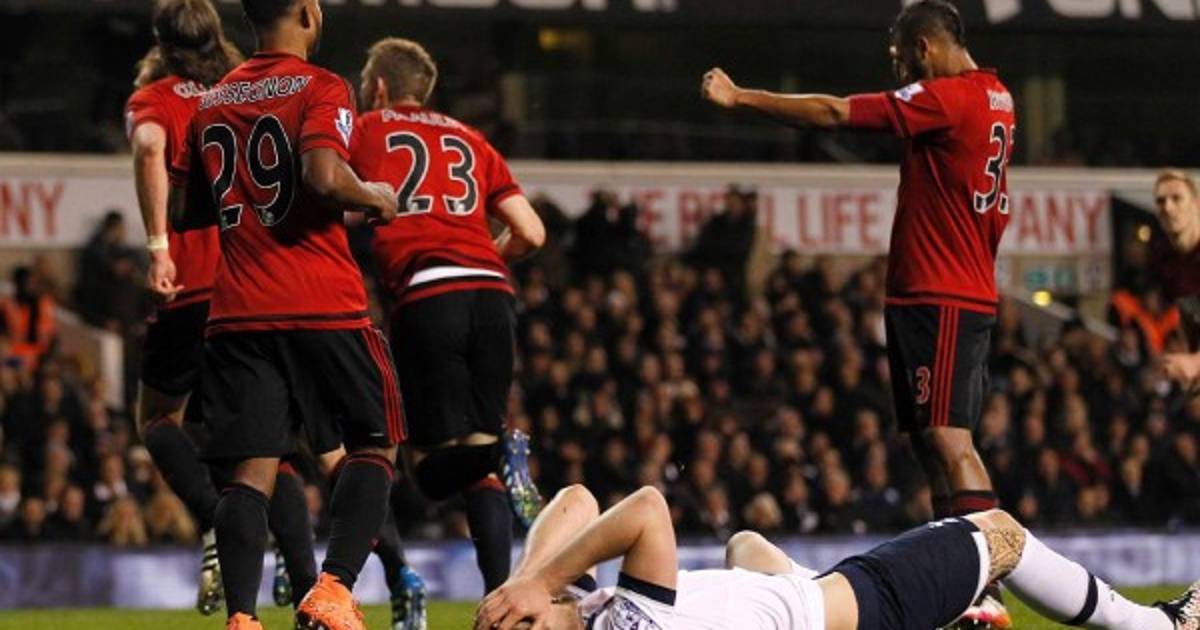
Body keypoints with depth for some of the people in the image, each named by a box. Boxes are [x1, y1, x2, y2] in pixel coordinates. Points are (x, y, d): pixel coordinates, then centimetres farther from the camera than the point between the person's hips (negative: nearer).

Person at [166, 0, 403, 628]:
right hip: (324, 309, -5)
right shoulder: (322, 90, -4)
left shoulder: (211, 104, 15)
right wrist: (375, 198, -2)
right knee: (375, 447, 8)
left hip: (238, 311, 5)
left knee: (251, 470, 1)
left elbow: (181, 211, 18)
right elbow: (324, 176, -20)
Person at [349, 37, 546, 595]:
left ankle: (497, 454, -31)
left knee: (435, 468, 0)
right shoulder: (468, 139, 23)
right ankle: (502, 599, -5)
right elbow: (531, 234, 18)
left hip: (426, 297, -4)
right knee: (479, 467, 7)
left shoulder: (364, 132, 15)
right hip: (492, 293, 4)